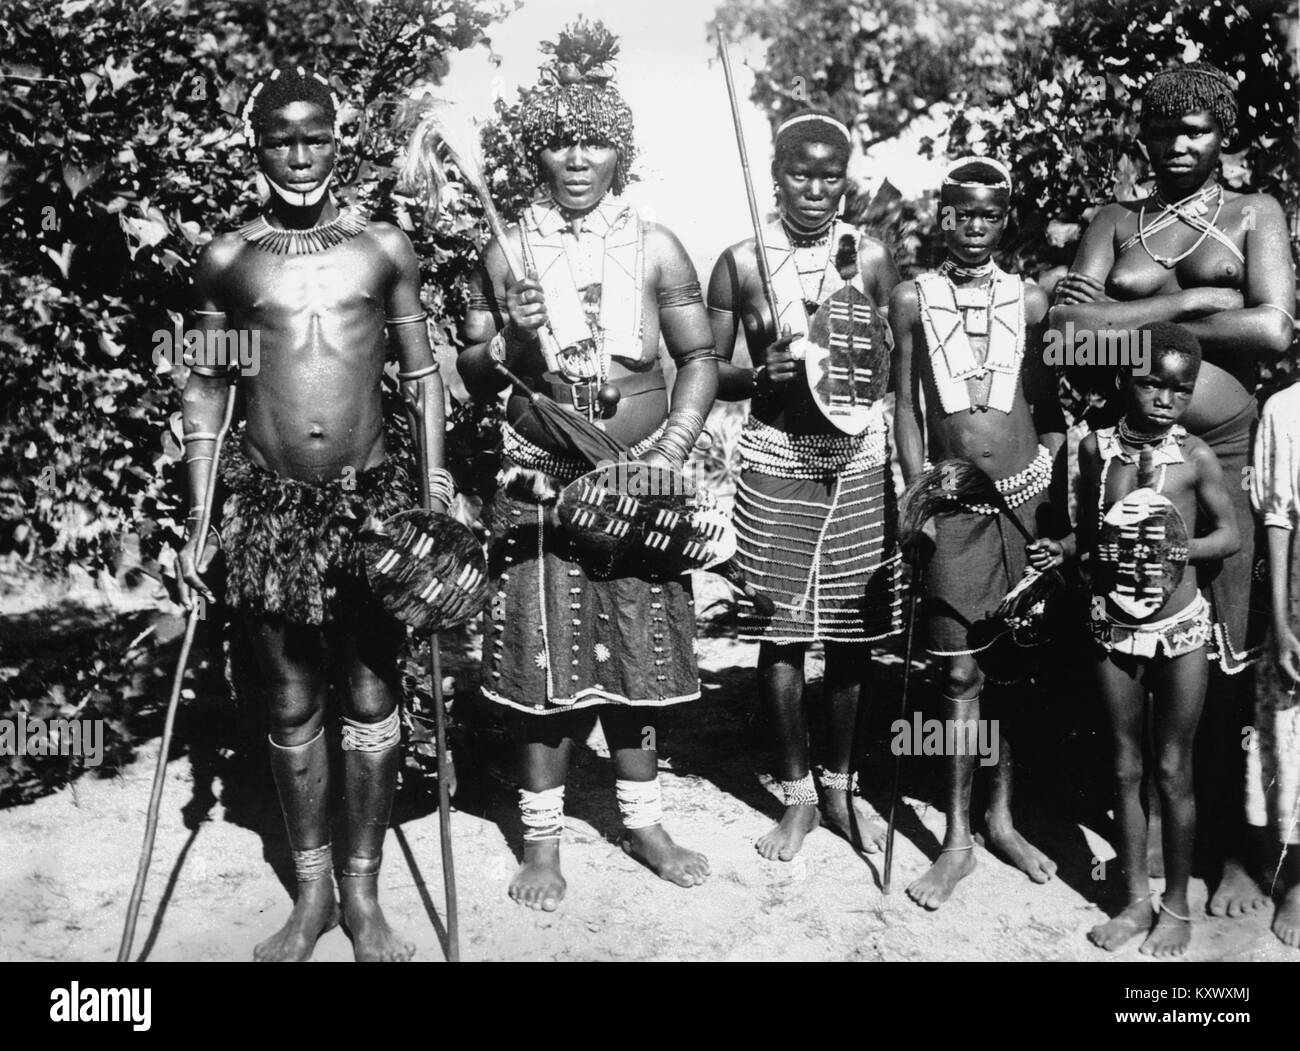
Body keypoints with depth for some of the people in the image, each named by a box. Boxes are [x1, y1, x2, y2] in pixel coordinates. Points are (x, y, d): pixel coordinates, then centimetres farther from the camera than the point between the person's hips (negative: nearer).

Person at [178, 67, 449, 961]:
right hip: (267, 503, 1)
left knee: (372, 699, 5)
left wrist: (435, 484, -1)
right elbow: (206, 389, 7)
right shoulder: (227, 261, 4)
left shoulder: (385, 248, 4)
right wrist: (200, 522, 3)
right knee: (293, 705, 8)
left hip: (372, 497, 0)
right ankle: (312, 892, 23)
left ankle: (364, 892, 19)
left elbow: (421, 374, 8)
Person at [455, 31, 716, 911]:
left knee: (637, 654, 9)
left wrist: (676, 443, -10)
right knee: (546, 659, 3)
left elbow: (701, 355, 5)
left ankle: (643, 821, 26)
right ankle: (543, 838, 17)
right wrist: (508, 339, -15)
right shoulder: (507, 253, 3)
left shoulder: (655, 247, 3)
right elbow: (471, 376, 6)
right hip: (541, 481, 0)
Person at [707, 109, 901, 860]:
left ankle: (841, 784, 26)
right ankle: (797, 793, 20)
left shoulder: (871, 257, 5)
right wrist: (761, 374, -15)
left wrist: (869, 361, -13)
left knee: (853, 628, 8)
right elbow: (707, 371, 4)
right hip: (776, 461, -1)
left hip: (860, 460, 1)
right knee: (782, 630, 3)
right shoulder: (742, 262, 1)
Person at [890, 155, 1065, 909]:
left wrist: (1052, 487, 2)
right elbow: (906, 406, 4)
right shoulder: (913, 299, 2)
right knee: (960, 673, -1)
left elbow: (1052, 406, 11)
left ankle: (1003, 818, 23)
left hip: (1025, 497, 1)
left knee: (1015, 665, 8)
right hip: (953, 503, -1)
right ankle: (958, 838, 9)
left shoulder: (1030, 301, 4)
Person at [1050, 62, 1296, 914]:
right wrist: (1191, 302, -7)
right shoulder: (1116, 221, 16)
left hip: (1226, 456, -1)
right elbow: (1067, 320, 0)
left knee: (1226, 660, 0)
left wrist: (1133, 318, -2)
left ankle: (1232, 845, 13)